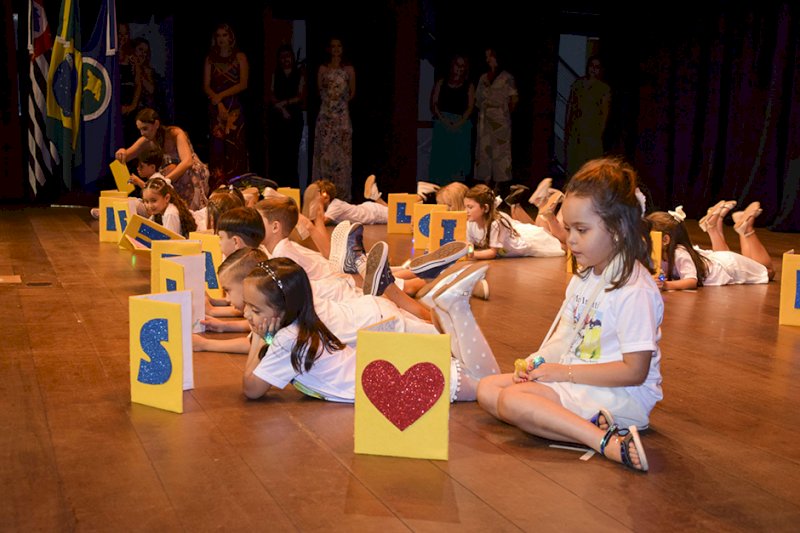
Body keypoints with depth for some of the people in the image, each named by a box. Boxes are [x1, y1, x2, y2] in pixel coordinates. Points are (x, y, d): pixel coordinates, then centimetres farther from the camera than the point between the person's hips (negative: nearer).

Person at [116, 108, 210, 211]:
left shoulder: (175, 134, -21)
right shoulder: (147, 140, -8)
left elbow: (187, 162, -36)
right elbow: (126, 157, -4)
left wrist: (164, 180, -47)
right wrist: (122, 152, -30)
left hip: (193, 178, -4)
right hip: (175, 183, 5)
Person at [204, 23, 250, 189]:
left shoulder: (240, 57, 5)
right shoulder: (210, 59, 12)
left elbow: (243, 84, -4)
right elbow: (206, 86, 5)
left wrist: (221, 95, -12)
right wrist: (218, 103, -12)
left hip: (234, 107, -2)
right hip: (215, 108, 2)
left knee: (235, 147, -6)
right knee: (217, 146, -3)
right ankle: (217, 187, -2)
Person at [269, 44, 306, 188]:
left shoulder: (300, 74, 6)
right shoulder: (276, 74, 14)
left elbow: (300, 97, -1)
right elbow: (272, 96, 6)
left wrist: (284, 102, -9)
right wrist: (282, 109, -7)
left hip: (294, 117, -2)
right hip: (277, 117, 2)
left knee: (292, 151, -6)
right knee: (276, 150, -3)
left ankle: (292, 185, -4)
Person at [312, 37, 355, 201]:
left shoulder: (348, 69, 5)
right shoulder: (323, 69, 7)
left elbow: (352, 92, 10)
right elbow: (319, 90, 11)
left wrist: (342, 101, 4)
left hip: (342, 115, -1)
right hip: (326, 114, 1)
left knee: (342, 152, -2)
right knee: (324, 151, -1)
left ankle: (342, 193, 3)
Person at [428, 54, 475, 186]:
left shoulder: (469, 86, 12)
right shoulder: (441, 83, 14)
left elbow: (470, 107, 2)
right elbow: (433, 103, 6)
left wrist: (458, 123, -12)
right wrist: (443, 119, -10)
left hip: (461, 125, 0)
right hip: (442, 123, 0)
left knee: (458, 156, -6)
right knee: (440, 155, -6)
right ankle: (439, 186, -5)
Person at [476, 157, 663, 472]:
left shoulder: (635, 290, -19)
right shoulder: (584, 277, 10)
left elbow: (635, 371, -21)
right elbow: (566, 335, 17)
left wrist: (566, 372, -18)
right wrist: (538, 364, -3)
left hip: (623, 395, -10)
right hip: (570, 378, 10)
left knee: (513, 400, -26)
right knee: (487, 389, -2)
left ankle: (607, 442, -30)